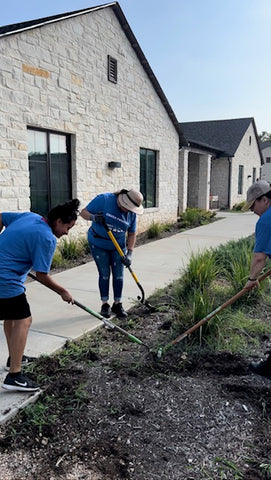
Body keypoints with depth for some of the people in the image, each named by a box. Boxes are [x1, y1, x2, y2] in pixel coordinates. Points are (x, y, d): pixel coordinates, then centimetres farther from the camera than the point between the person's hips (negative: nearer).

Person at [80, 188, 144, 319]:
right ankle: (105, 304, 15)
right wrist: (93, 217, -36)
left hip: (118, 246, 3)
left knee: (118, 274, 3)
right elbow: (83, 212, -14)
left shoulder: (131, 213, -8)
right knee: (104, 274, 0)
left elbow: (132, 234, 1)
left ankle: (117, 304, 18)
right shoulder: (103, 199, -19)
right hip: (98, 244, -3)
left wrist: (129, 253, -6)